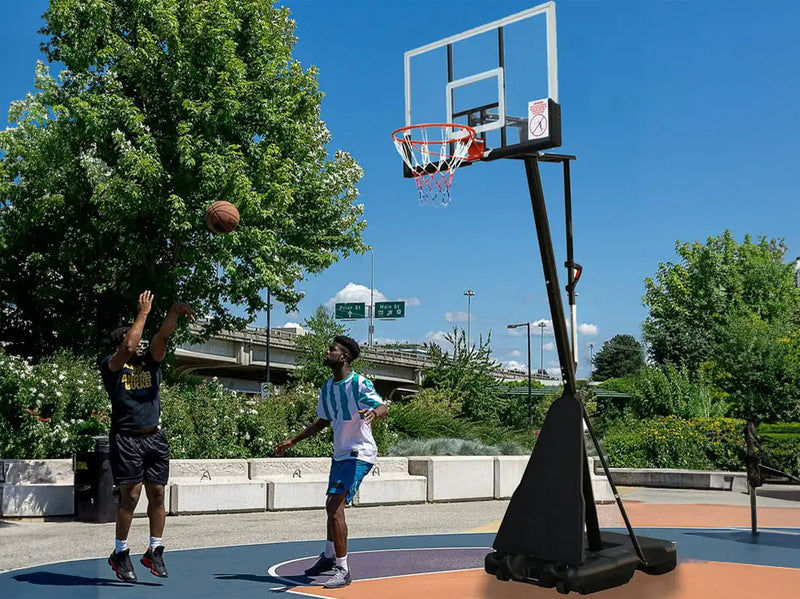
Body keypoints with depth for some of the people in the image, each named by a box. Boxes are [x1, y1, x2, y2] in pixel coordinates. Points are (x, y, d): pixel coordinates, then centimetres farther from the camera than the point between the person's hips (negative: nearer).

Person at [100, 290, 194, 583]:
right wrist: (143, 313, -11)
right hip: (126, 438, -5)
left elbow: (163, 336, -2)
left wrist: (174, 312, -18)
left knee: (157, 494, 3)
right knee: (130, 495, -5)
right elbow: (129, 346, -19)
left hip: (154, 438, 5)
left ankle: (154, 551, 13)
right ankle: (120, 554, 10)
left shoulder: (151, 363, 13)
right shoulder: (112, 366, 0)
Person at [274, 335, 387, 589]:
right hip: (339, 453, 8)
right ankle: (329, 556, 41)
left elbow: (383, 408, -24)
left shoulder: (359, 383, -14)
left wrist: (373, 412, -48)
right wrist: (292, 441, 23)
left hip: (359, 454, -8)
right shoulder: (327, 387, 10)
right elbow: (322, 421, 21)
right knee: (332, 506, 21)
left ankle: (342, 570, -13)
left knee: (335, 506, -19)